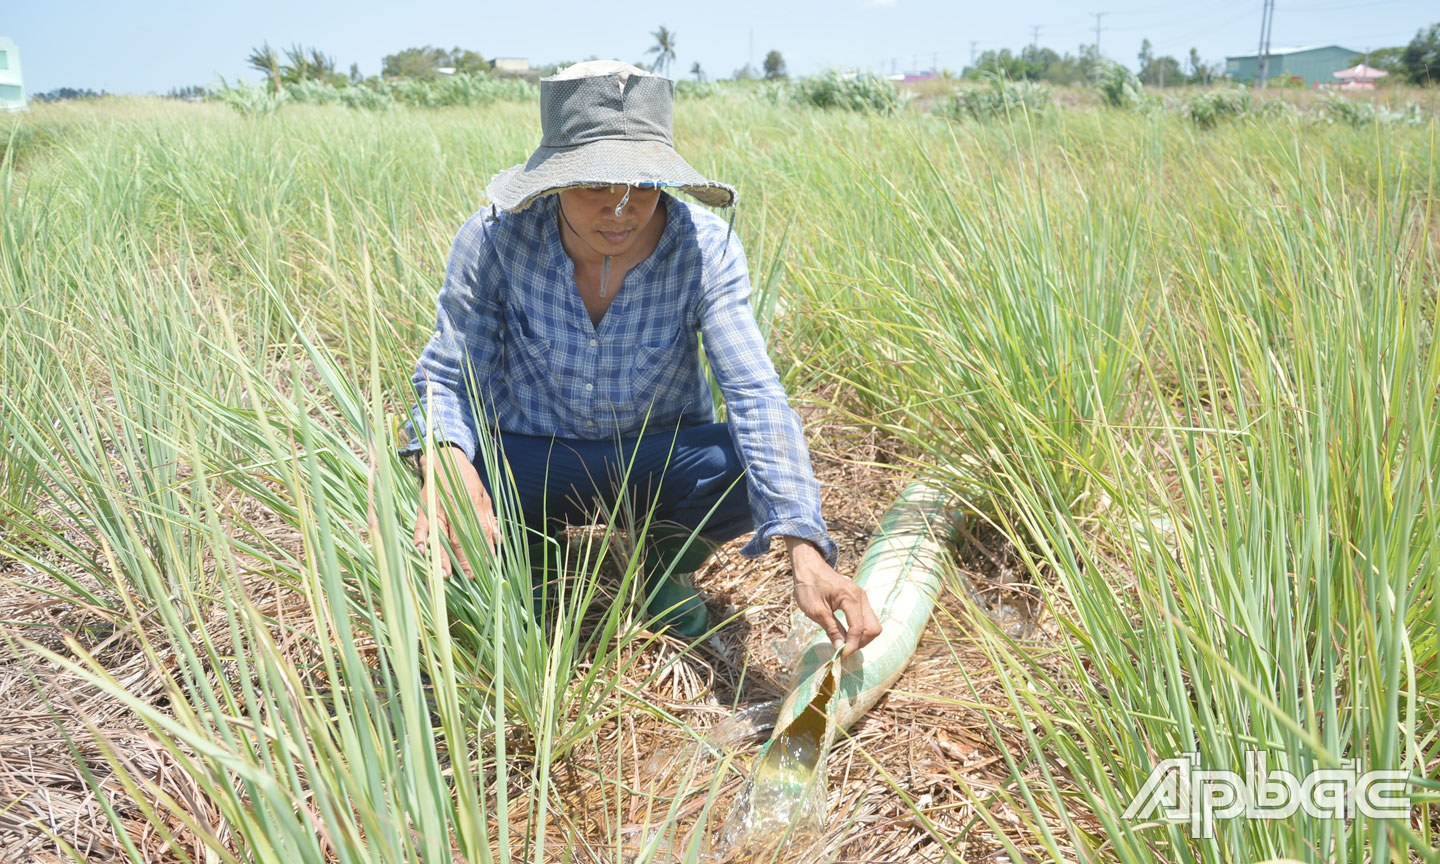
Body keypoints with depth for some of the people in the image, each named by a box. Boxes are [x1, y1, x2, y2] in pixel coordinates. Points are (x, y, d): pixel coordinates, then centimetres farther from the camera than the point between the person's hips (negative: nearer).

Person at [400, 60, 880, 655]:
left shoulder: (705, 248, -22)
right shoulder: (494, 239, -21)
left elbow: (755, 395, -31)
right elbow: (447, 379, -16)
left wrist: (806, 551, -44)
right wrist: (445, 462, -41)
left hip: (659, 457, 1)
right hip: (528, 458, 0)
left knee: (757, 471, -30)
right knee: (446, 521, -31)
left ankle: (665, 567, 6)